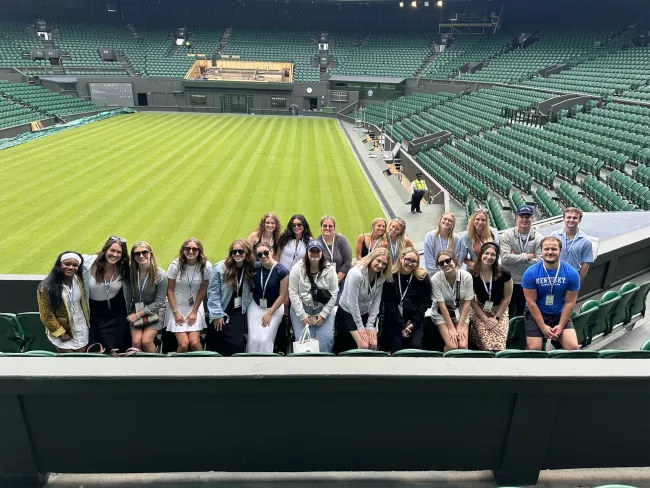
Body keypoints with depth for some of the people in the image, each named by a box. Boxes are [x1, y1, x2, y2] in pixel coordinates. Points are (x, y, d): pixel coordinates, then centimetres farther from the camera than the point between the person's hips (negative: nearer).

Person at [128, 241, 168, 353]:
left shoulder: (161, 275, -18)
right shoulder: (131, 272, -10)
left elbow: (158, 303, -13)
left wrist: (138, 315, -14)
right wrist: (134, 313, -10)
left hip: (155, 311, -2)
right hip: (136, 309, 3)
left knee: (146, 340, -18)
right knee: (136, 341, -15)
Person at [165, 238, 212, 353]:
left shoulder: (206, 266, -11)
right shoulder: (175, 265, -13)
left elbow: (202, 290, -3)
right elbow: (170, 289, -6)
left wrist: (194, 312, -4)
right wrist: (176, 312, -8)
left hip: (195, 306, 1)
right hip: (177, 306, -1)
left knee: (194, 342, -12)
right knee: (184, 344, -11)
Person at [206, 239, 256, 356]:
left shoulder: (250, 270, -1)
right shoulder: (220, 268, -11)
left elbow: (250, 292, 4)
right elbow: (213, 293, -11)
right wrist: (217, 315, -13)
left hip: (239, 313, 2)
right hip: (222, 313, -2)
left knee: (238, 344, -6)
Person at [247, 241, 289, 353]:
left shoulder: (282, 271, -15)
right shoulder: (255, 267, -6)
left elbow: (282, 295, -11)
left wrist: (269, 313, -10)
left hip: (275, 308, -2)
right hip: (255, 306, 3)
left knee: (265, 339, -12)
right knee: (253, 339, -5)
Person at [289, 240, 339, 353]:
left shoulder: (330, 270, -5)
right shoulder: (297, 269, -8)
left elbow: (333, 295, -4)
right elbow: (293, 294, -9)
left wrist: (323, 315, -12)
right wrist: (303, 316, -14)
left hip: (323, 309, 1)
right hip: (301, 308, 0)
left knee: (326, 339, -16)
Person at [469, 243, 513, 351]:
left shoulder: (504, 273, -16)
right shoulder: (472, 274, -15)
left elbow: (507, 297, -4)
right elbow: (471, 300, -7)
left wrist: (496, 318, -8)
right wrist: (485, 319, -11)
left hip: (499, 311, 0)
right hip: (479, 311, 0)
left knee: (499, 346, -16)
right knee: (488, 345, -18)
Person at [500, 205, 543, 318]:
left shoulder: (538, 238, -3)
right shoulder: (507, 235, -8)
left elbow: (540, 262, -13)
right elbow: (505, 258, -21)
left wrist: (516, 258, -17)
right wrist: (527, 256, -16)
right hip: (509, 282, -2)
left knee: (520, 314, 17)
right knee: (508, 314, 11)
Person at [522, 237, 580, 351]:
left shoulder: (571, 273, -9)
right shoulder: (531, 272, -14)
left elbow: (569, 302, -5)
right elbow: (531, 302, -11)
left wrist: (560, 326, -9)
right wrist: (543, 327, -13)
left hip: (560, 314, 2)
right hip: (535, 313, -2)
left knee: (573, 347, -13)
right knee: (533, 348, -13)